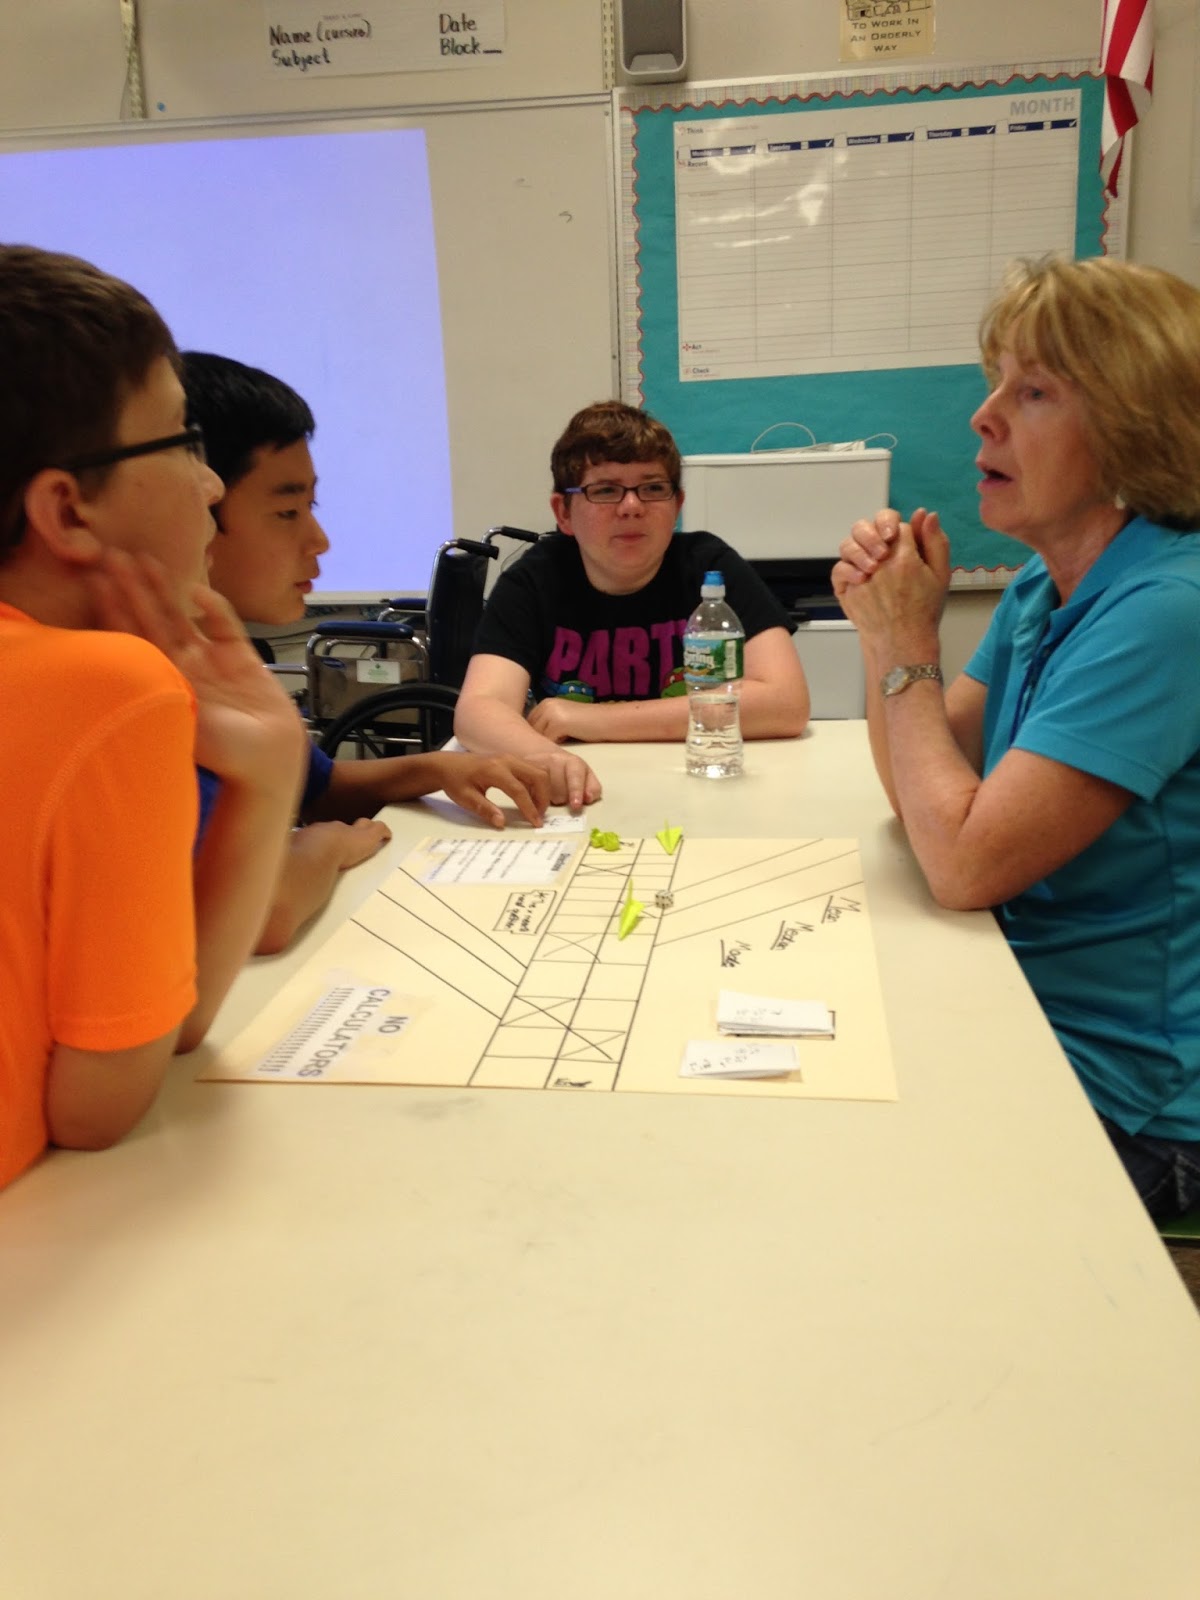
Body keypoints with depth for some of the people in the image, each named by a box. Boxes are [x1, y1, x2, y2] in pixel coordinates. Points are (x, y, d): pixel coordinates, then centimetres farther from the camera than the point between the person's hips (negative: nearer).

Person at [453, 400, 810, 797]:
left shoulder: (710, 566, -9)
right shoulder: (534, 579, -7)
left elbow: (787, 704, -20)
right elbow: (478, 710, -20)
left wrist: (600, 719, -21)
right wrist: (544, 760, -44)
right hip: (577, 806, 1)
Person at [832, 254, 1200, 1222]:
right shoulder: (1043, 588, 3)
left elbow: (963, 863, -27)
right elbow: (924, 795, 8)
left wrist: (909, 648, -16)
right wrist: (885, 627, -6)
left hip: (1121, 1097, -7)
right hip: (1017, 1011, 8)